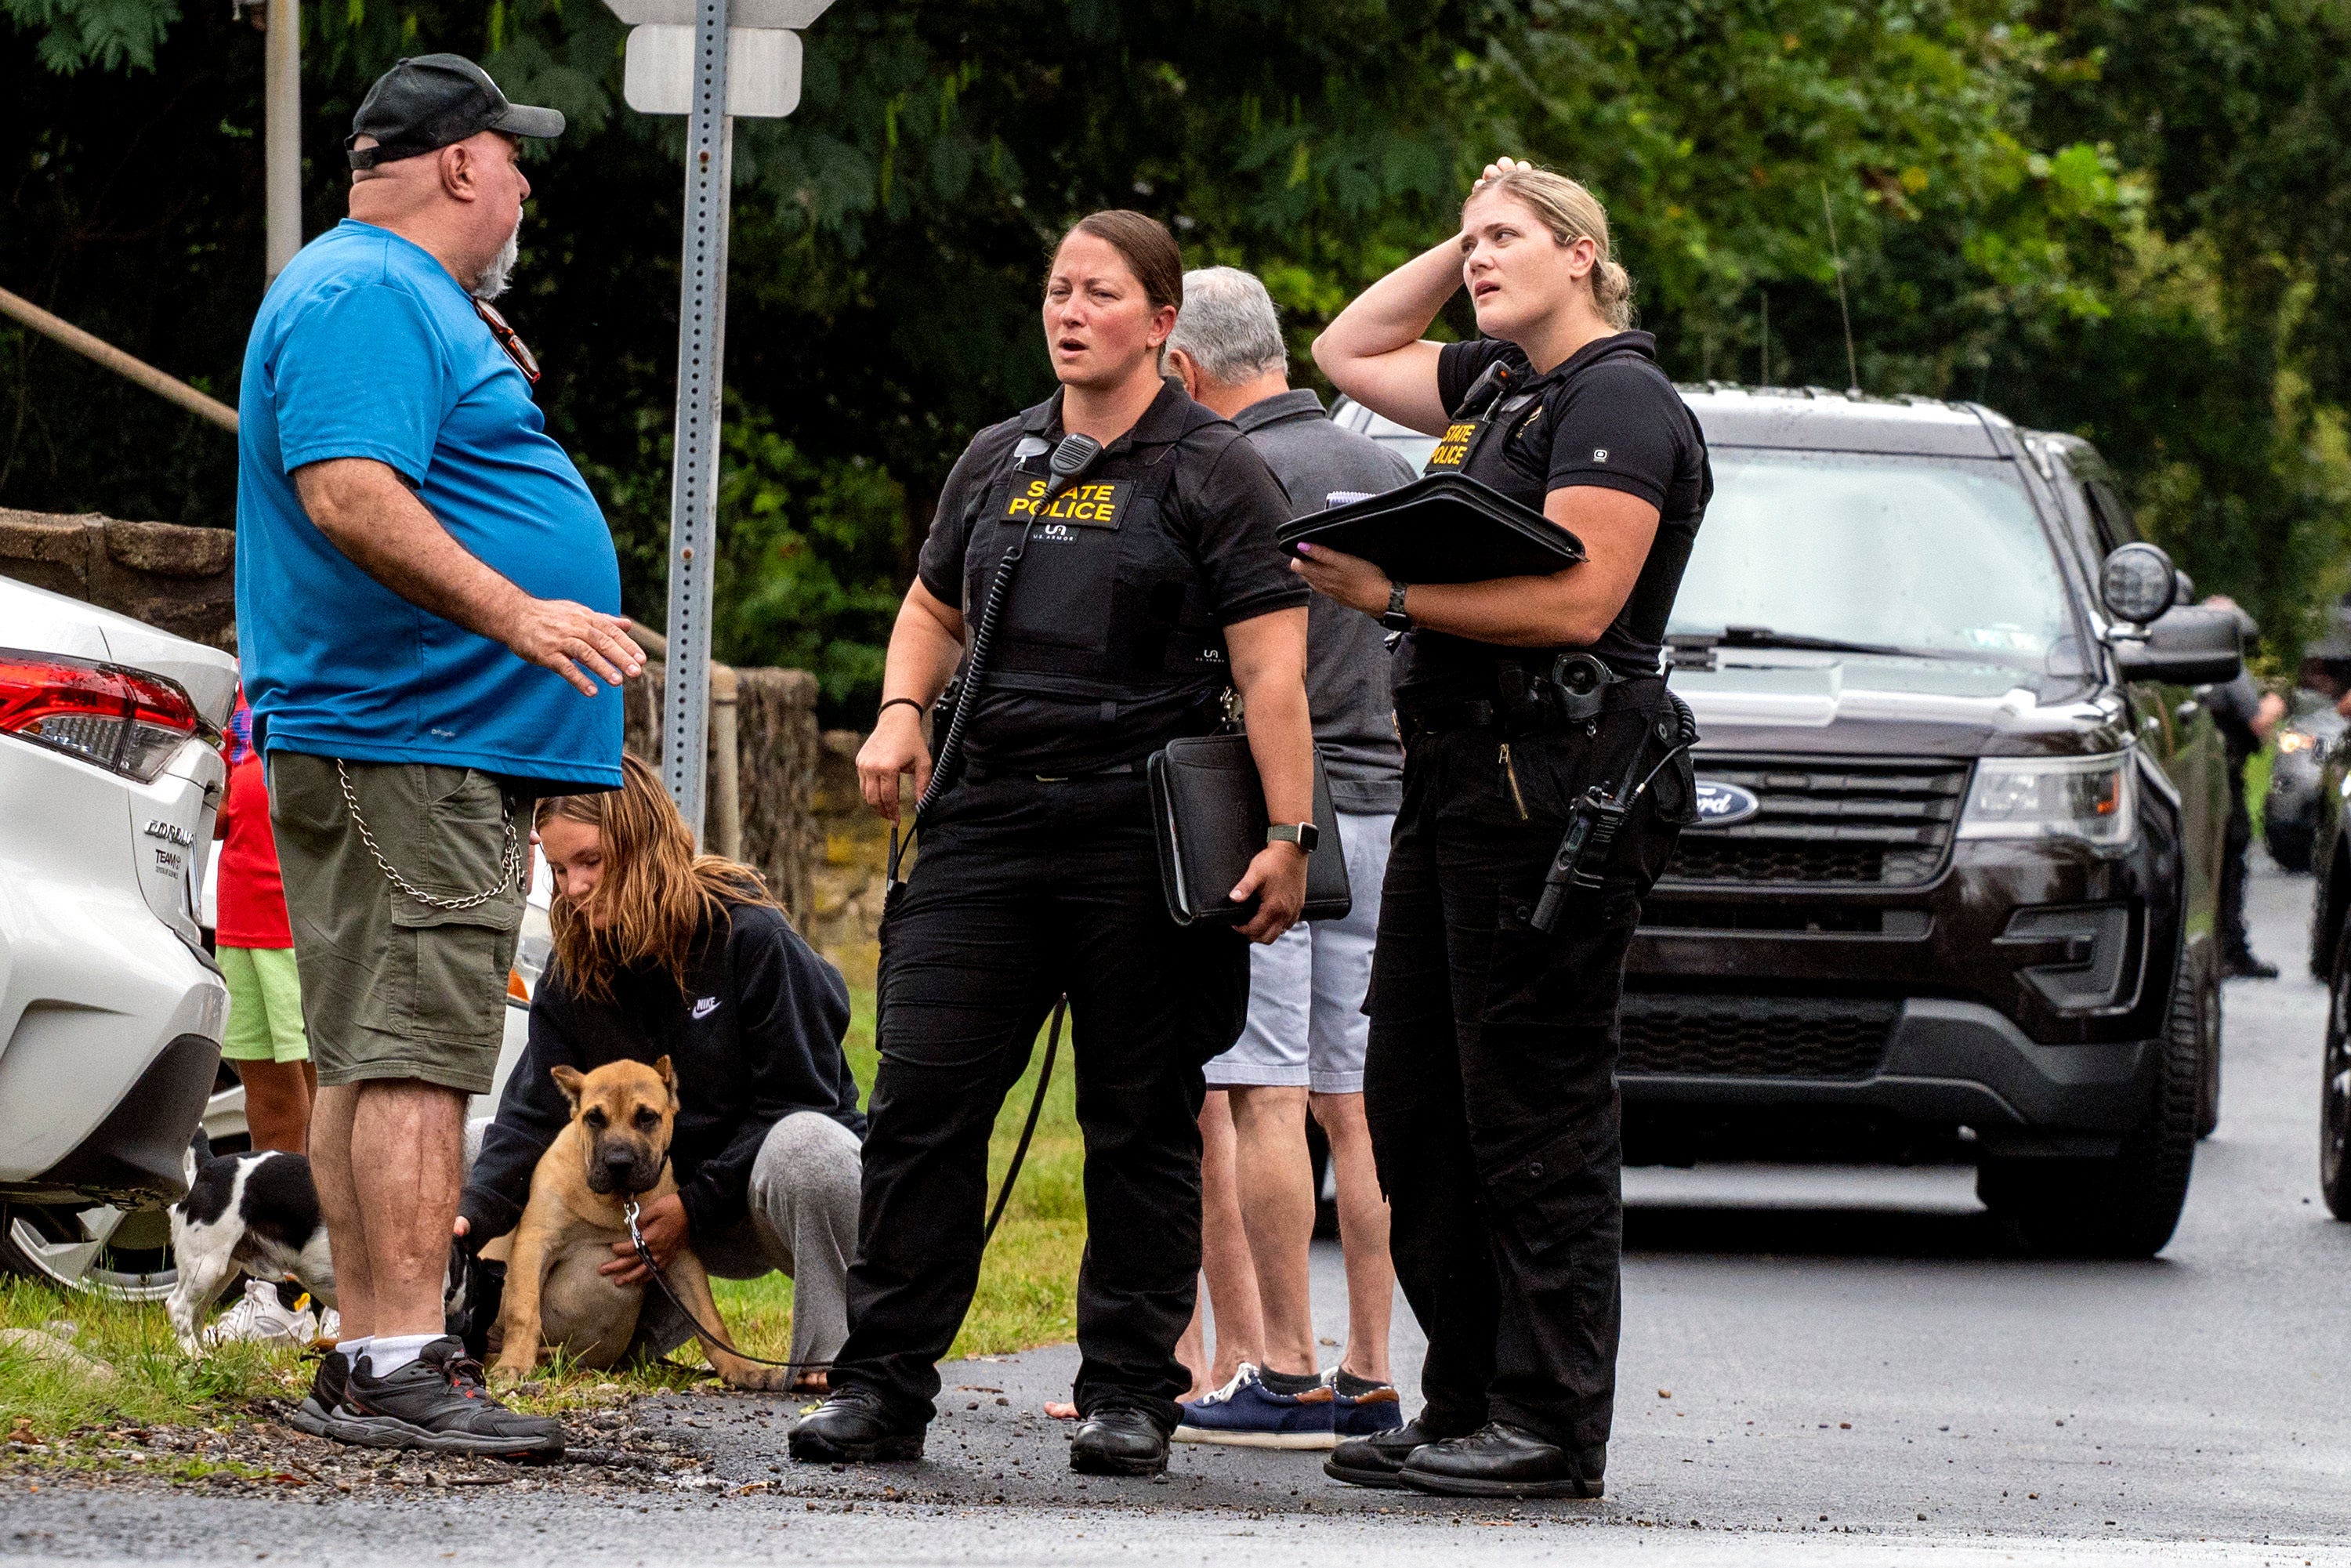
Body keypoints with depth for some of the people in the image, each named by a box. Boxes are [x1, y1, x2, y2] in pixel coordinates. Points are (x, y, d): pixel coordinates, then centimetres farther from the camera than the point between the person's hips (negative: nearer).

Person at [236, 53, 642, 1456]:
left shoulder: (405, 295, 22)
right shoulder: (368, 297, -13)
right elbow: (346, 491, -26)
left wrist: (498, 367, 26)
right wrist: (515, 613, -30)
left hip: (435, 748, 11)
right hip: (406, 744, -11)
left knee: (381, 1059, 10)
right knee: (417, 1055, -14)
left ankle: (373, 1362, 12)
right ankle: (403, 1365, -19)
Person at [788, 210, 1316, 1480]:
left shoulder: (1212, 471, 0)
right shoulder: (998, 461, 16)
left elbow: (1272, 668, -7)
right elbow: (933, 609, 30)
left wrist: (1287, 835, -16)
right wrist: (901, 711, 9)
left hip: (1143, 831, -4)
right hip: (986, 821, 5)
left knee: (1141, 1124, 2)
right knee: (923, 1098, -3)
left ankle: (1128, 1393, 9)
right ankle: (881, 1385, 1)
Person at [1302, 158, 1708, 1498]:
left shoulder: (1618, 402, -9)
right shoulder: (1498, 385, 18)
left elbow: (1576, 600, -20)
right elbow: (1346, 355, 31)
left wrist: (1394, 593, -16)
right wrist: (1458, 247, 20)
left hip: (1561, 778, -10)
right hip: (1461, 775, 10)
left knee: (1538, 1113, -8)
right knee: (1414, 1103, 10)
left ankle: (1554, 1427, -5)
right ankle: (1468, 1405, 15)